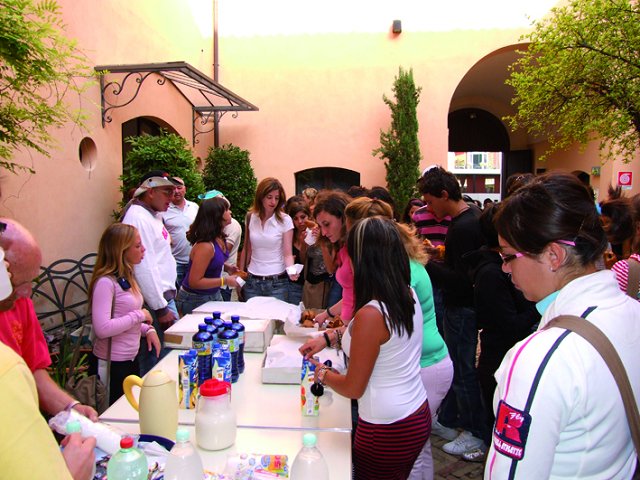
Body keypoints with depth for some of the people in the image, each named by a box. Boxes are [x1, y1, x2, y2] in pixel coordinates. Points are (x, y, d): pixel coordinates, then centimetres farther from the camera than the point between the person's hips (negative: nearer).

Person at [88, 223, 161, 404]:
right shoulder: (105, 282, -20)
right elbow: (102, 329, -29)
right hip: (111, 364, -9)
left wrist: (148, 329, 2)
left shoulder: (127, 278, 8)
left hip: (131, 360, 9)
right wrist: (139, 316, -20)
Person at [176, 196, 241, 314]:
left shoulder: (220, 238, -2)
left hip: (214, 294, 8)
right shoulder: (205, 246, -28)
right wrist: (225, 281, -23)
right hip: (195, 300, -8)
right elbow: (194, 282, -26)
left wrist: (228, 267, 0)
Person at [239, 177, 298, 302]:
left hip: (277, 283, -3)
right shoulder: (250, 217, 1)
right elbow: (247, 249, 10)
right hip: (252, 281, 3)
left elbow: (288, 253, -11)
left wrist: (291, 270, -30)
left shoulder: (285, 220, -9)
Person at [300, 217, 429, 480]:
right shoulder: (408, 295, -5)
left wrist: (321, 373, 1)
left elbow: (353, 388, -17)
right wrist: (329, 336, 11)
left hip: (387, 431, -7)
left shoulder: (371, 315, -28)